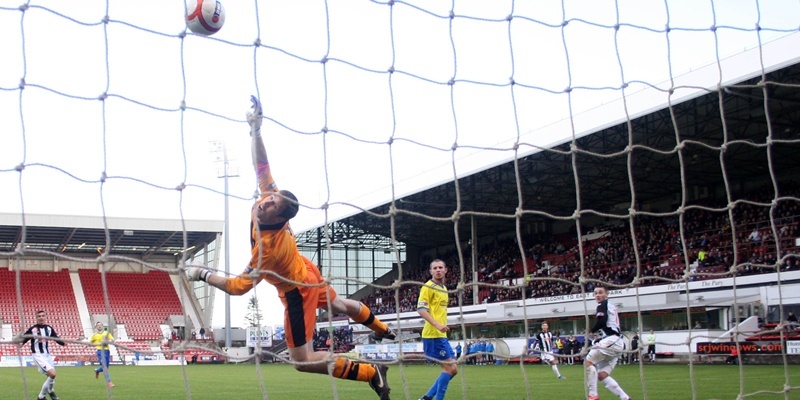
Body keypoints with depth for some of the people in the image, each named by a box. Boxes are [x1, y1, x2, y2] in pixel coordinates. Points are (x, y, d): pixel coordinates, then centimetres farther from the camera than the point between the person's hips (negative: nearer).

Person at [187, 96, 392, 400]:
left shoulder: (267, 247, -40)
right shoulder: (269, 197, -24)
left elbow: (239, 286, -37)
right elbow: (262, 167, -18)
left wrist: (203, 274, -29)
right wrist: (255, 129, -29)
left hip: (297, 291, -8)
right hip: (308, 272, 8)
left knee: (302, 361, -6)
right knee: (339, 305, 35)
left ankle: (372, 373, 0)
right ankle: (381, 330, 63)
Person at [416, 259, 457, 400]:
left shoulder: (444, 288, 18)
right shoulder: (428, 287, -8)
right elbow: (421, 309, -18)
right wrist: (437, 325, -27)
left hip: (441, 335, 9)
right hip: (433, 335, -9)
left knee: (452, 369, 9)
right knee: (449, 368, -9)